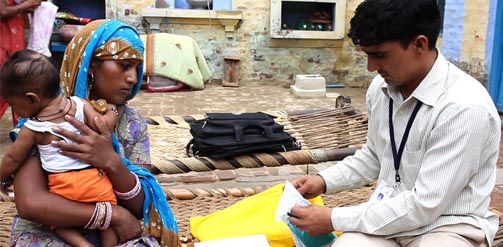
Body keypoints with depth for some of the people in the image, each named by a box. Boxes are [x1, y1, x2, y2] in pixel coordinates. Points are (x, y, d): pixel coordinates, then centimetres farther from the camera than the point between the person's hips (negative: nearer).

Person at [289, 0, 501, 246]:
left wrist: (334, 219, -17)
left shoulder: (465, 107, -22)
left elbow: (424, 206, -21)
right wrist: (324, 181, 3)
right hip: (388, 214, 6)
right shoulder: (381, 87, -2)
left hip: (446, 226, -5)